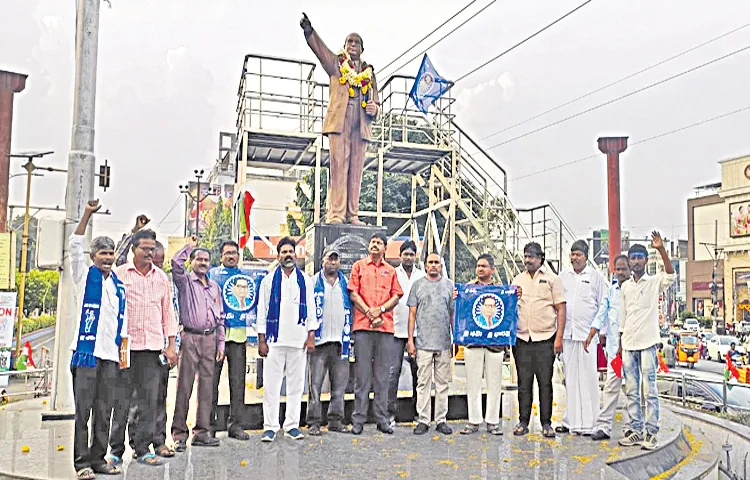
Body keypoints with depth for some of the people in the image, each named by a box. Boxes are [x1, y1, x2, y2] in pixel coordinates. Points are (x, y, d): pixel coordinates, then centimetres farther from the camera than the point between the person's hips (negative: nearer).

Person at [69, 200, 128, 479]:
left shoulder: (119, 286, 15)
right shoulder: (84, 277, 4)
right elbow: (75, 246, -8)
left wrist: (122, 349, 12)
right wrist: (87, 214, -15)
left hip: (109, 354, 4)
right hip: (86, 351, -4)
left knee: (104, 411, 8)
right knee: (82, 409, -3)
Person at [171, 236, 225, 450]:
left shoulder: (215, 287, 18)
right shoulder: (185, 281, 4)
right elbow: (176, 262, -18)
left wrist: (220, 343, 12)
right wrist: (190, 245, -5)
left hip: (210, 339, 5)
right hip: (190, 338, -5)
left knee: (207, 386, 6)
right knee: (184, 386, -4)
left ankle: (202, 432, 13)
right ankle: (179, 433, 3)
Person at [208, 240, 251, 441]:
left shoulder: (246, 276, 15)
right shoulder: (212, 274, 7)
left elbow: (253, 305, 18)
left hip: (239, 334, 3)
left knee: (238, 381, 5)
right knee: (211, 380, 0)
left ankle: (234, 424, 13)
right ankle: (209, 424, 9)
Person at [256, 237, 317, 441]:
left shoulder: (305, 280, 11)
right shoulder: (269, 279, 7)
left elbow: (311, 308, 10)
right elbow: (262, 310, 5)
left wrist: (311, 335, 1)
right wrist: (261, 339, -1)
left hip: (299, 340, 1)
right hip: (275, 339, -1)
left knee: (296, 384, 6)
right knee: (271, 384, 0)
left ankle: (292, 425, 15)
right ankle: (270, 426, 8)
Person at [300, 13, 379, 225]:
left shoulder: (368, 72, 19)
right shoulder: (336, 63, 13)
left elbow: (376, 101, 19)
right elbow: (320, 49, -2)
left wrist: (374, 108, -3)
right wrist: (309, 30, -17)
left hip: (361, 126, 3)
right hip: (339, 123, -3)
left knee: (356, 171, 1)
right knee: (339, 168, -8)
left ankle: (352, 215, 3)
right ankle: (335, 214, -8)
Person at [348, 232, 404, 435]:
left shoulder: (391, 270, 18)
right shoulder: (359, 266, 11)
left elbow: (396, 295, 10)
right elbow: (353, 293, 3)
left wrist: (380, 309, -7)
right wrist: (368, 312, -8)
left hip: (385, 326, 2)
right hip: (363, 325, -2)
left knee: (382, 374, 4)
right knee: (362, 372, -2)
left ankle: (382, 418, 10)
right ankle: (358, 419, 4)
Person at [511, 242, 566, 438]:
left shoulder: (551, 278, 2)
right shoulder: (518, 280, 13)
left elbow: (561, 309, -1)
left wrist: (559, 337, -8)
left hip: (545, 339, -3)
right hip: (522, 339, 3)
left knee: (545, 382, 2)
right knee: (524, 383, 7)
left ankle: (546, 424, 11)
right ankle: (523, 422, 15)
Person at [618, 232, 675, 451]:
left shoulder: (654, 282, 0)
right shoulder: (625, 287, 13)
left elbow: (671, 274, -23)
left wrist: (661, 250, -33)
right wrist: (620, 345, 13)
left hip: (647, 343, -5)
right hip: (628, 344, 5)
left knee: (650, 390, -2)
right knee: (631, 391, 9)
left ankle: (651, 432, 3)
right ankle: (635, 430, 16)